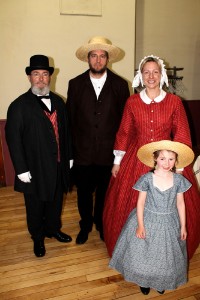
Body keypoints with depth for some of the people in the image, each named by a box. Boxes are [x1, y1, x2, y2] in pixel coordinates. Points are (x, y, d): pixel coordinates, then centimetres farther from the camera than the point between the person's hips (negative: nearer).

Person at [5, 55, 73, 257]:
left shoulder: (58, 101, 5)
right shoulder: (19, 106, -11)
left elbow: (64, 131, 8)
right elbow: (13, 139, -14)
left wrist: (68, 157, 8)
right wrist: (21, 170, -16)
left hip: (58, 165, 5)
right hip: (35, 169, -4)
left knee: (55, 201, 22)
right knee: (35, 206, 15)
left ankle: (53, 229, 48)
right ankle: (38, 238, 40)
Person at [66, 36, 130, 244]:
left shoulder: (120, 85, -2)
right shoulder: (75, 84, 0)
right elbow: (70, 118, 2)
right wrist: (71, 148, 1)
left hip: (109, 152, 0)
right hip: (82, 152, 1)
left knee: (105, 192, 16)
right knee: (83, 192, 15)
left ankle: (101, 223, 43)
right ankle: (85, 225, 41)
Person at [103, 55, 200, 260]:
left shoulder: (174, 101, -3)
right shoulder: (132, 102, 1)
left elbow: (182, 135, -2)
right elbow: (124, 132, 4)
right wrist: (118, 160, 5)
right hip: (137, 158, 1)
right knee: (131, 204, 9)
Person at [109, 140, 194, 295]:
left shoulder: (179, 180, -9)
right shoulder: (147, 178, -16)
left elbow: (180, 203, 0)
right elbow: (140, 202, -10)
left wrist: (183, 226, 4)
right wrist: (140, 225, -11)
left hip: (169, 223, 2)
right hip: (148, 221, -2)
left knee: (166, 255, 18)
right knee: (144, 253, 13)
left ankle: (161, 281, 47)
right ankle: (144, 280, 43)